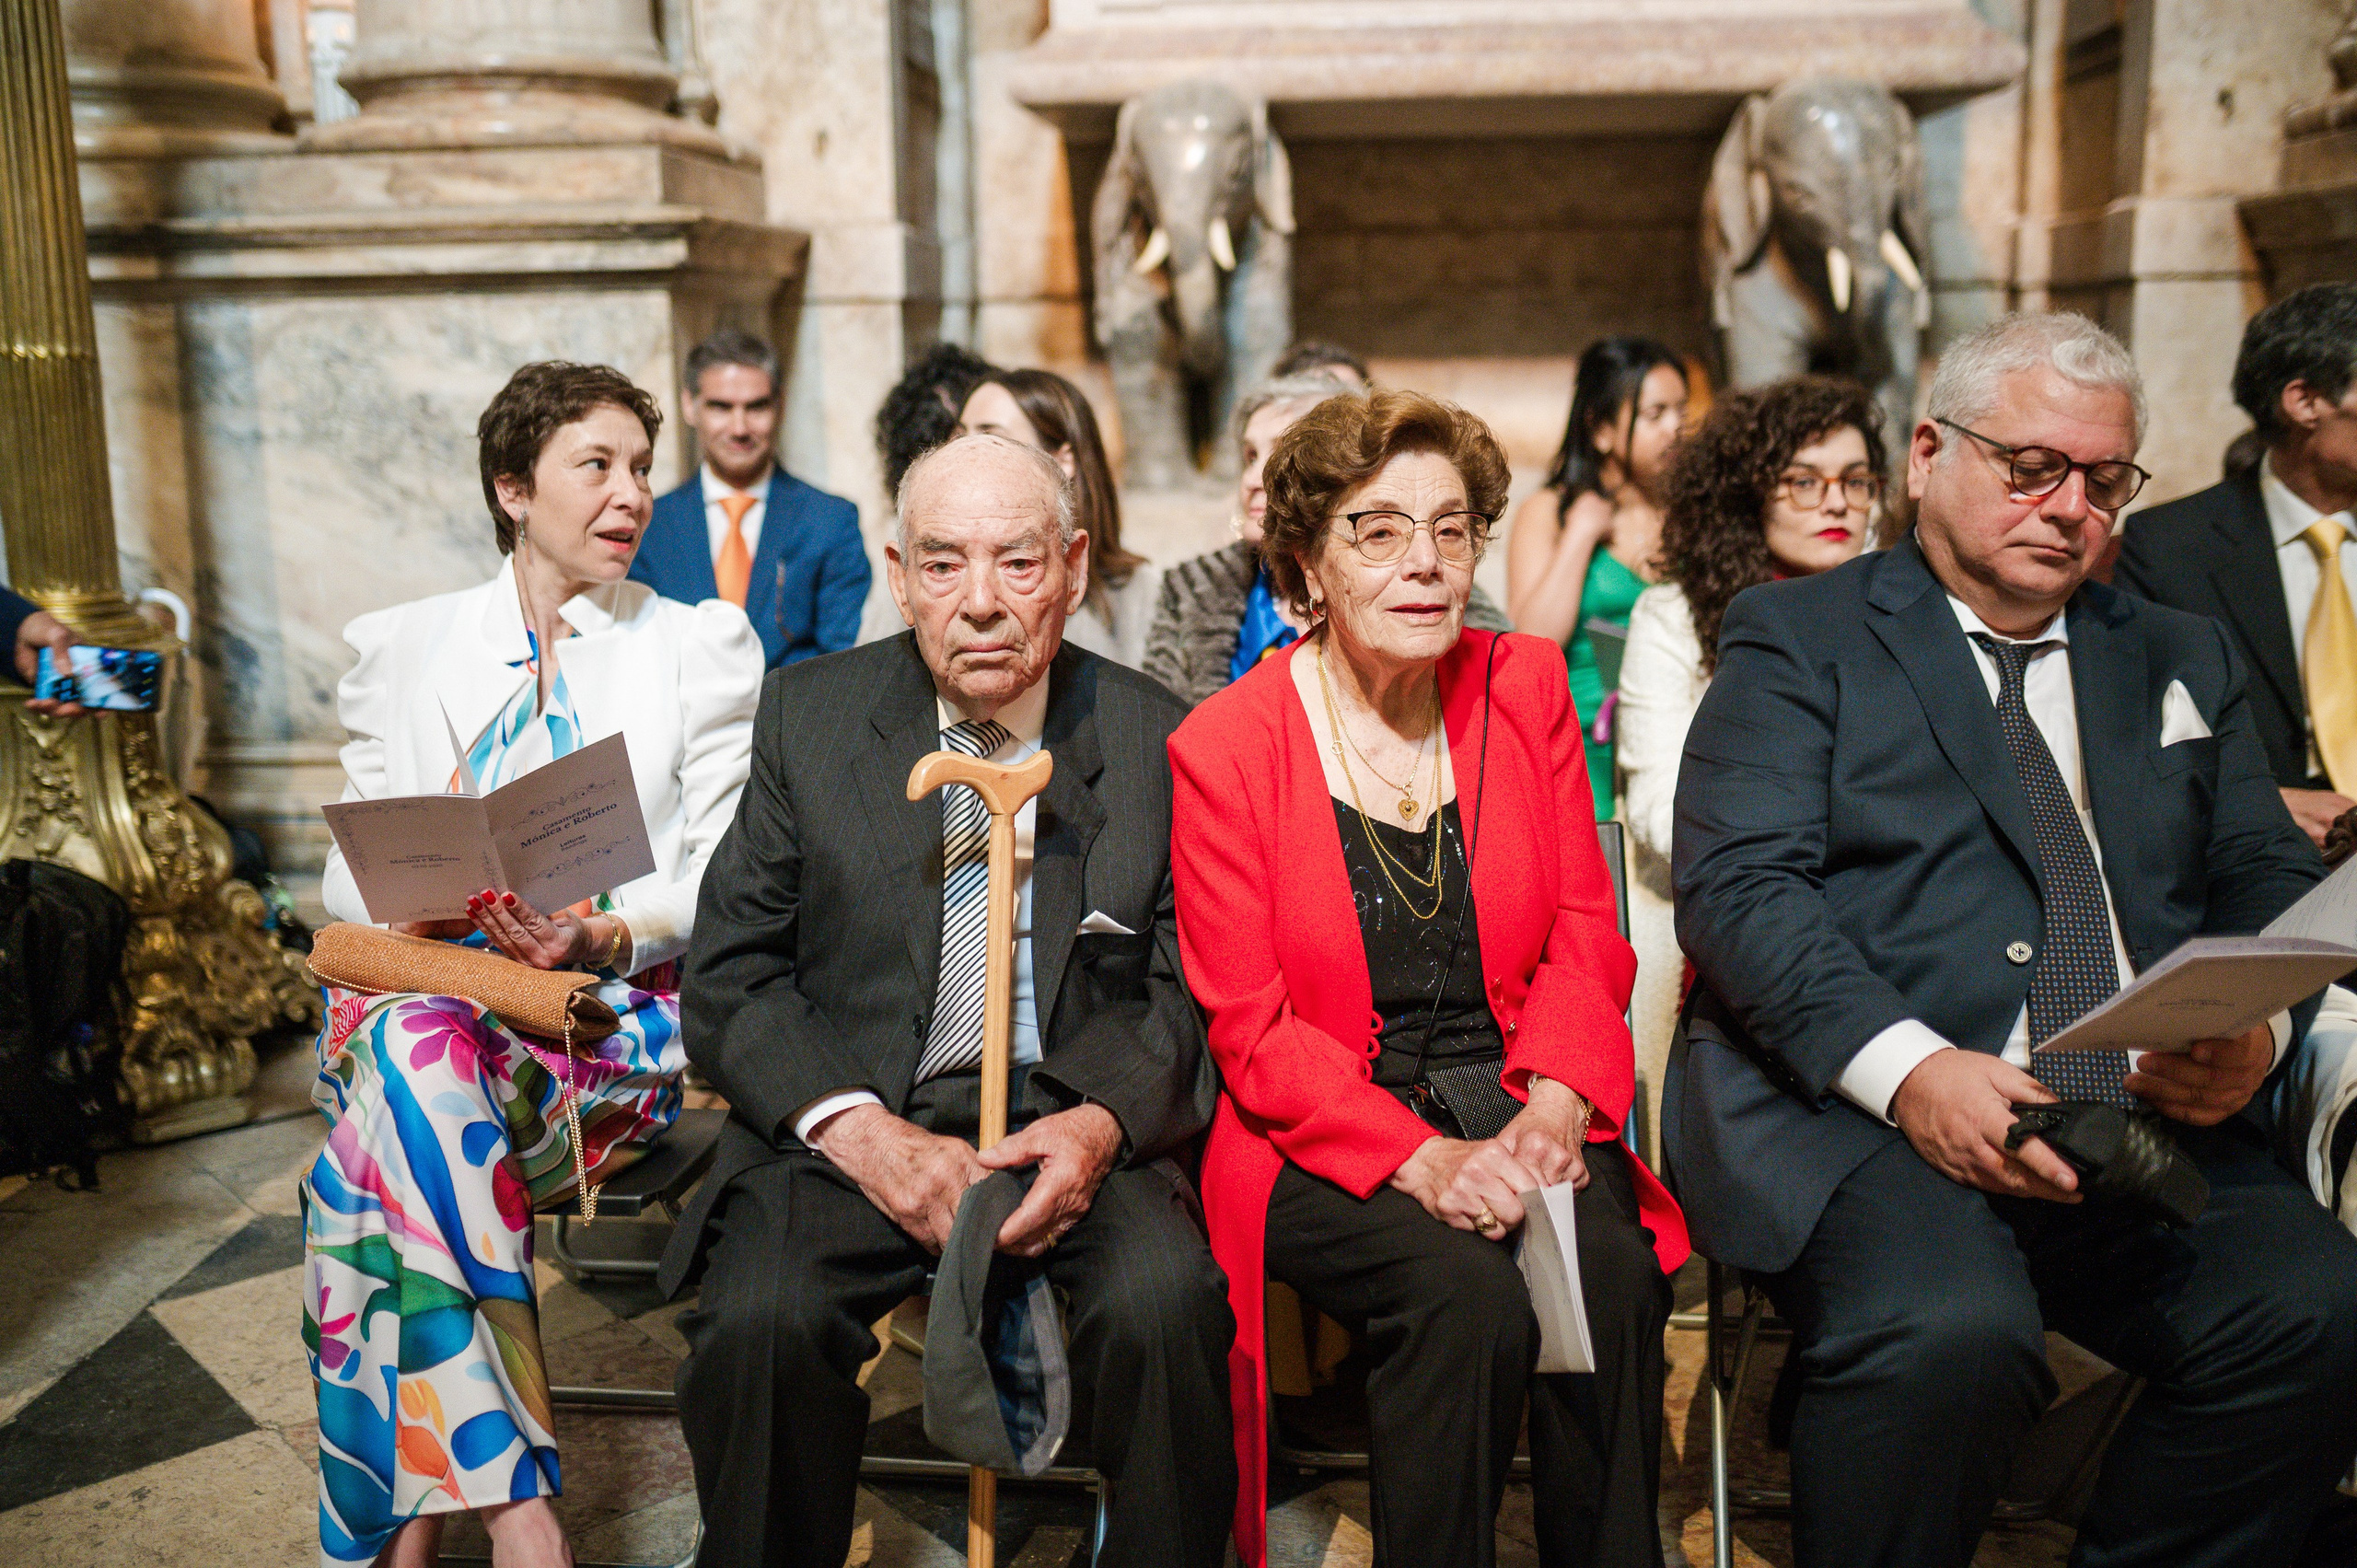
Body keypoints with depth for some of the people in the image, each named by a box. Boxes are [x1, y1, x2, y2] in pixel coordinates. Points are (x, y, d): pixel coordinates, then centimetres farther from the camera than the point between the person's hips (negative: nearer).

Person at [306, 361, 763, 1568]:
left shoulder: (702, 645, 11)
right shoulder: (400, 646, 17)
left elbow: (722, 876, 2)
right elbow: (352, 867, 12)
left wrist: (603, 935, -18)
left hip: (617, 1006, -2)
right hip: (425, 984, 2)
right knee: (415, 1048, -35)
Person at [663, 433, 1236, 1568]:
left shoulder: (1153, 737, 3)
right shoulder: (809, 717, 4)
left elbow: (1185, 992, 7)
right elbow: (730, 979, 3)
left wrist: (1103, 1122, -13)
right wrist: (860, 1132, -13)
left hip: (1078, 1124, 0)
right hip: (850, 1121, 1)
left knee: (1168, 1300, -29)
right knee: (758, 1320, -27)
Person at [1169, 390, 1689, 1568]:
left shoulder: (1526, 688, 8)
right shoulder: (1223, 745, -3)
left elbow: (1585, 934, 7)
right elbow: (1247, 1024, -6)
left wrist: (1554, 1109, -12)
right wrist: (1416, 1160, -20)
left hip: (1512, 1107, 3)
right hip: (1322, 1143, -3)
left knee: (1615, 1270, -26)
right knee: (1467, 1293, -29)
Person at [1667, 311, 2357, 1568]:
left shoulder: (2183, 660, 24)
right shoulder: (1796, 639, 8)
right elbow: (1736, 887, -5)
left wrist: (2256, 1027, -6)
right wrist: (1909, 1067, -20)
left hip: (2149, 1123, 5)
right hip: (1851, 1105, -4)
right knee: (1947, 1332, -33)